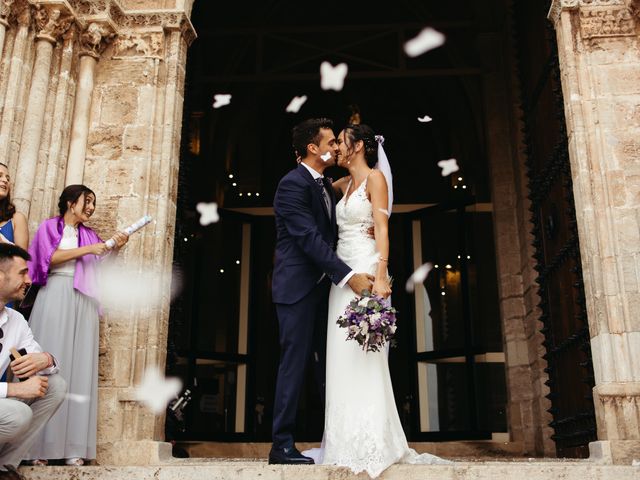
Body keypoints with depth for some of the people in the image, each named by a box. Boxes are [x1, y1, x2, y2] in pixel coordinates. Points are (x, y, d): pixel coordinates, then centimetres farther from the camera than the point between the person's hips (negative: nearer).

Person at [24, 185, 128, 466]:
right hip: (55, 298, -4)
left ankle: (73, 447, -6)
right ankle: (37, 446, -8)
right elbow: (50, 258, -5)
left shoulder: (89, 234, 21)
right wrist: (87, 250, -9)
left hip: (82, 303, 4)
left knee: (78, 368, -3)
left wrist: (115, 247, -4)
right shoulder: (49, 226, 10)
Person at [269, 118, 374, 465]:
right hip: (297, 287, -8)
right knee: (295, 362, -5)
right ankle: (282, 445, 3)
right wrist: (348, 276, -25)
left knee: (328, 361, 10)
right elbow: (310, 238, -21)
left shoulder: (325, 185, 16)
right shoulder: (292, 183, -12)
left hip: (322, 286, 9)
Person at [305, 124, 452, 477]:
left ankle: (372, 445, -4)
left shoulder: (375, 177, -2)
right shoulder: (345, 184, 19)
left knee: (362, 355, -10)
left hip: (365, 272, -8)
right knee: (342, 355, 5)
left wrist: (381, 276, -24)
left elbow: (382, 229, -13)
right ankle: (349, 441, 12)